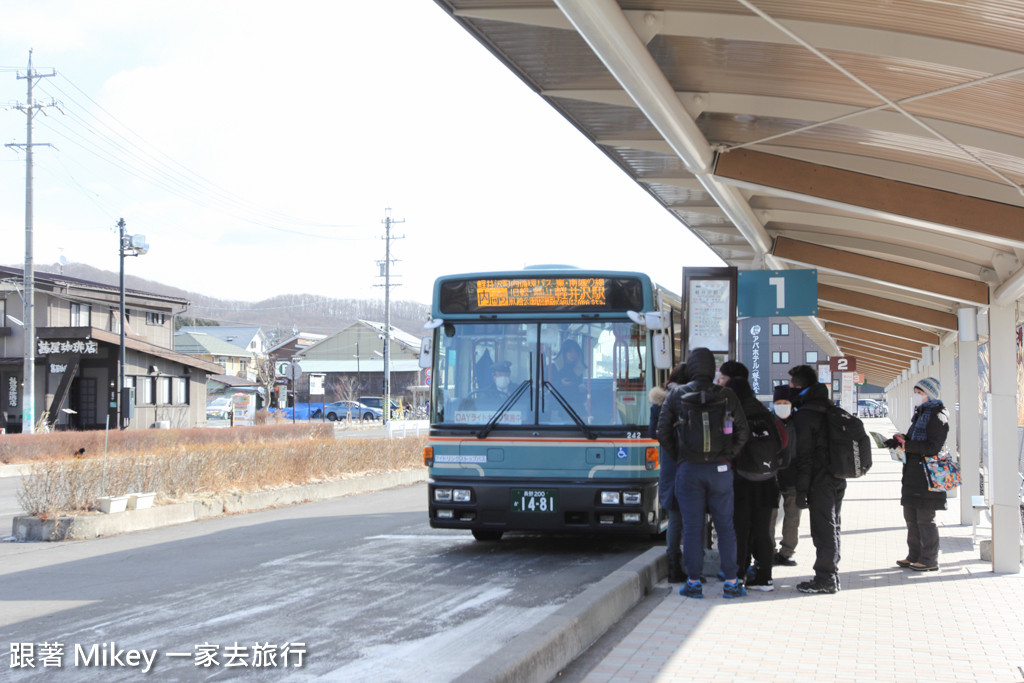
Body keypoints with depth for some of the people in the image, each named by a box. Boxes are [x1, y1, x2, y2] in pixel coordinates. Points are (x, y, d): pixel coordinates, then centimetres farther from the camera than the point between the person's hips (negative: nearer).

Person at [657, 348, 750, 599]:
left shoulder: (676, 395, -1)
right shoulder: (727, 396, 0)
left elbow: (663, 433, 1)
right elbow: (743, 432, 3)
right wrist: (728, 455, 11)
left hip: (688, 469, 0)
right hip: (720, 469, 1)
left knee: (692, 527, 4)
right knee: (725, 526, 8)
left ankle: (693, 583, 6)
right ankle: (731, 582, 8)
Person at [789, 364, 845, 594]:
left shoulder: (803, 416, -12)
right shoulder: (831, 410, 15)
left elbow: (803, 456, -15)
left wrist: (801, 490, -14)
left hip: (820, 480, -9)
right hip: (838, 478, 9)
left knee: (822, 530, -5)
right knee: (832, 527, 14)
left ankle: (824, 579, -2)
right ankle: (831, 576, 19)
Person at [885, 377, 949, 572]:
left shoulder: (938, 417, -12)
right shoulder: (920, 413, 16)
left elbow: (933, 447, -19)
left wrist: (907, 445, -18)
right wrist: (901, 439, 3)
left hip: (927, 474, -10)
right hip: (913, 473, 10)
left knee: (925, 519, -4)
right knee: (911, 516, 14)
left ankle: (930, 560, 3)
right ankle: (915, 556, 23)